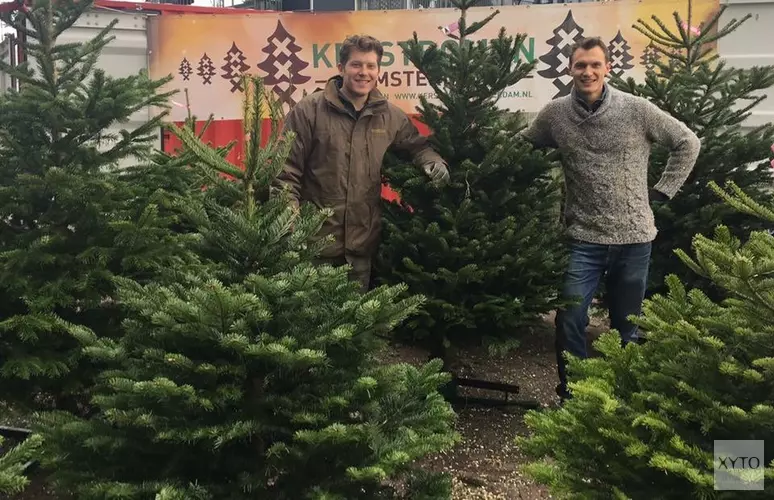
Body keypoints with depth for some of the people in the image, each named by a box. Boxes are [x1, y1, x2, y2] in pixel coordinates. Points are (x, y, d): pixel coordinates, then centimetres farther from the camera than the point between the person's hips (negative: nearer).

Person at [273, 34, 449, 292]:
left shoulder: (392, 116, 6)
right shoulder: (309, 110, -7)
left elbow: (416, 145, 21)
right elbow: (286, 166, -7)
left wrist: (432, 161, -3)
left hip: (364, 243, 4)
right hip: (314, 241, -4)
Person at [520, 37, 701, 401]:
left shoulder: (637, 110, -6)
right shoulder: (554, 114, -3)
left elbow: (688, 143, 4)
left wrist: (663, 190, 1)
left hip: (634, 236, 0)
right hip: (584, 238, 0)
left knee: (627, 325, 11)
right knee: (570, 319, -4)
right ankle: (572, 392, 15)